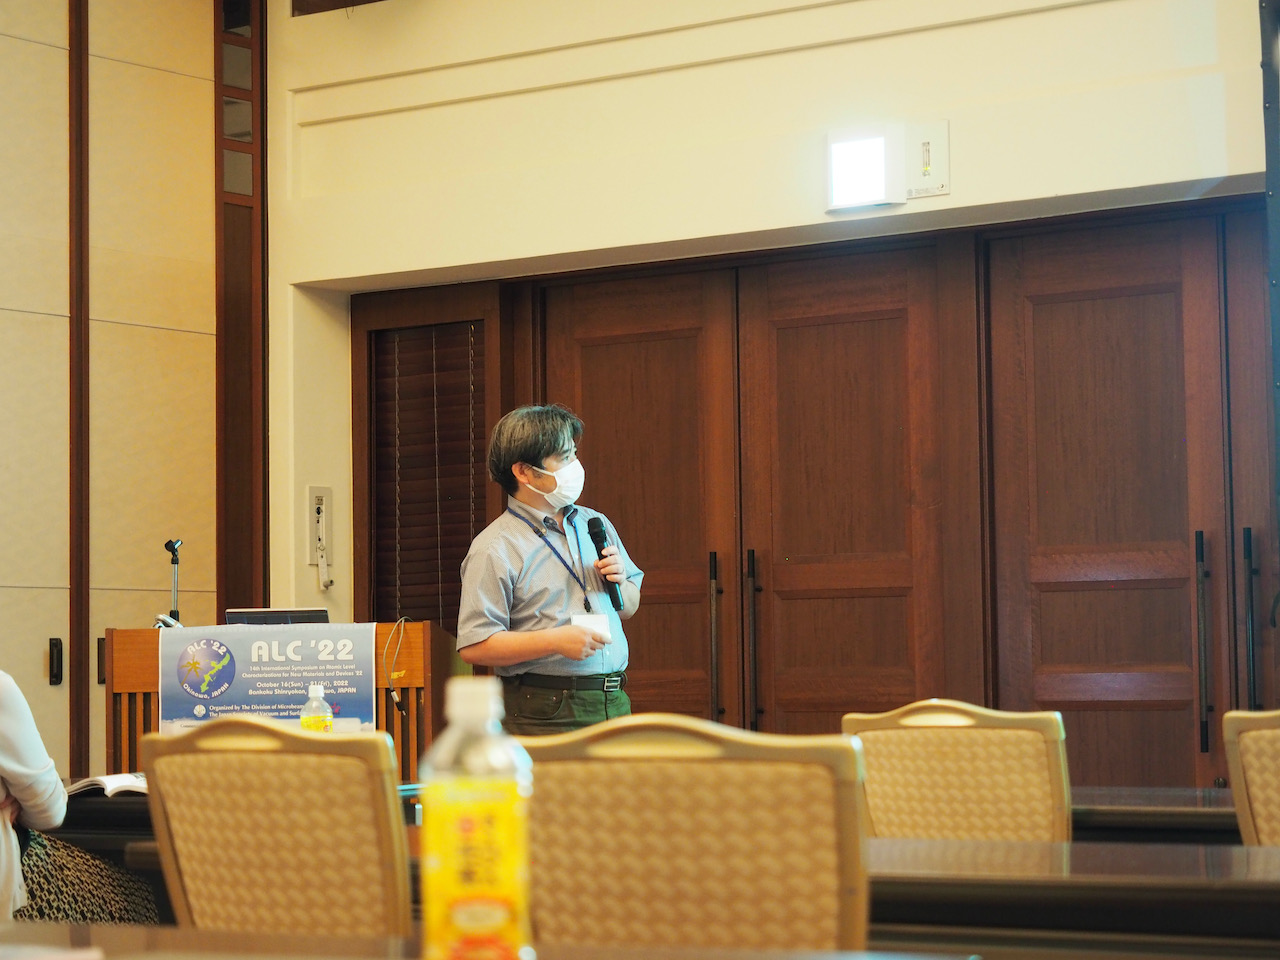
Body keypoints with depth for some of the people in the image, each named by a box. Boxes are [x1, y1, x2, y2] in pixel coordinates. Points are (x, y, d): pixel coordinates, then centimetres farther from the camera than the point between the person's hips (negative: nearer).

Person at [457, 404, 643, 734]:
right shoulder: (494, 549, -7)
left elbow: (629, 607, 26)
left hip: (613, 704, 6)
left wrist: (619, 583, 3)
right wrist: (555, 641, -18)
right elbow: (473, 646, -14)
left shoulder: (595, 524, 17)